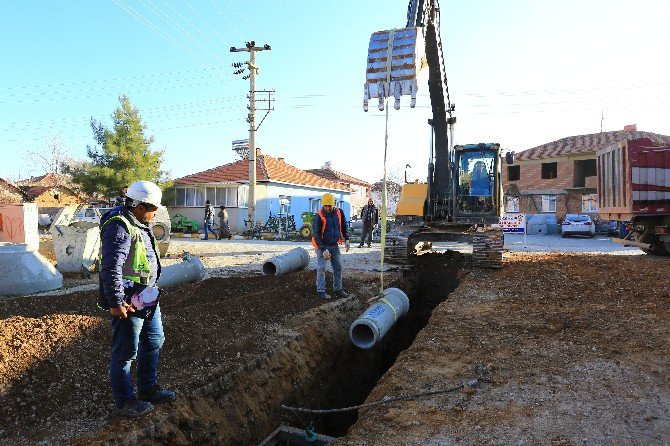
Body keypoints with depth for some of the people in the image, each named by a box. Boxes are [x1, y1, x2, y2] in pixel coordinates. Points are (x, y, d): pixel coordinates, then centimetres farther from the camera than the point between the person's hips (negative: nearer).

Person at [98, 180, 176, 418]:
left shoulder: (139, 224, 13)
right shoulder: (120, 227, -20)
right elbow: (111, 267, -27)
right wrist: (116, 302, -27)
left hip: (147, 298, 11)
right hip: (127, 302, -11)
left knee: (153, 343, 20)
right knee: (125, 353, 4)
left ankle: (147, 389, 36)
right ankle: (125, 401, 20)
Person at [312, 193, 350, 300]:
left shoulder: (339, 212, -4)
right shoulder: (319, 216, -20)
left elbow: (344, 226, 13)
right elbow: (316, 235, -21)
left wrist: (346, 239, 4)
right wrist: (324, 250, -25)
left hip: (334, 245, 6)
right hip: (322, 245, -6)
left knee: (338, 268, 10)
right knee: (321, 268, -5)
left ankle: (338, 289, 21)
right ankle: (321, 291, 4)